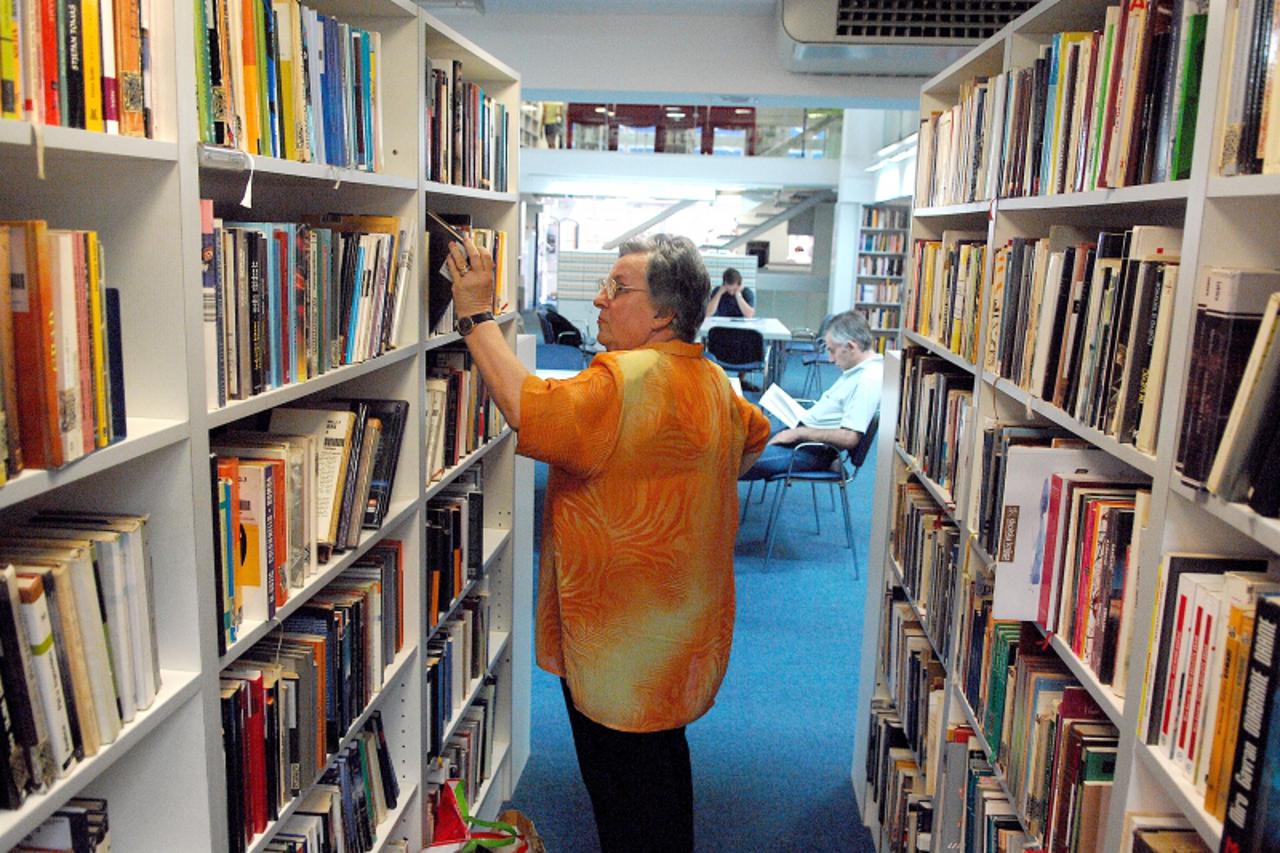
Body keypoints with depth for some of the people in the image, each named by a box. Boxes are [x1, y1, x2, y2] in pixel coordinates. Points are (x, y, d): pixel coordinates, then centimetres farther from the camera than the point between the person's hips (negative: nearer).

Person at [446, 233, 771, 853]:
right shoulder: (711, 382, 7)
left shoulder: (629, 379, -24)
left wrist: (476, 315, -25)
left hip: (622, 644, -10)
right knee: (663, 762, 26)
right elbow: (757, 436, 25)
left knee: (625, 789, 6)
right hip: (677, 631, 10)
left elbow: (531, 413, -34)